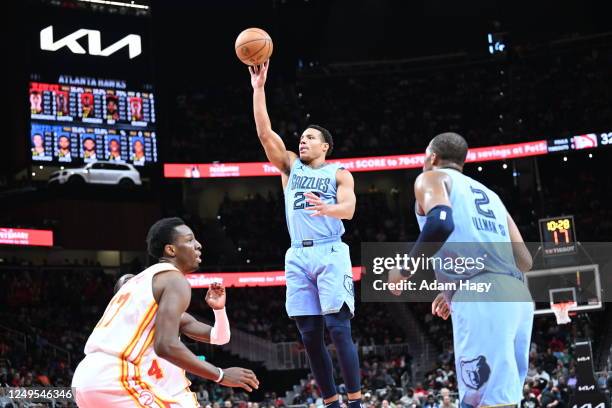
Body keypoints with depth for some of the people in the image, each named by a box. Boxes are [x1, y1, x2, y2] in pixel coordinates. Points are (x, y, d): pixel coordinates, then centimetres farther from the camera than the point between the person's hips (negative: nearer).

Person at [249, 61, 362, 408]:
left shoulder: (339, 173, 7)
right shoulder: (290, 166, 17)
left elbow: (349, 209, -10)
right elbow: (265, 132, 6)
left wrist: (327, 209, -33)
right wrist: (259, 87, -1)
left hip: (330, 252, -4)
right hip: (298, 255, 4)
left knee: (339, 329, -11)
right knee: (310, 335, 1)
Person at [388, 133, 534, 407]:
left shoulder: (431, 178, 11)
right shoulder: (488, 194, 32)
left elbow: (441, 224, -12)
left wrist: (404, 269, 2)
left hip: (481, 300, -8)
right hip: (518, 298, 8)